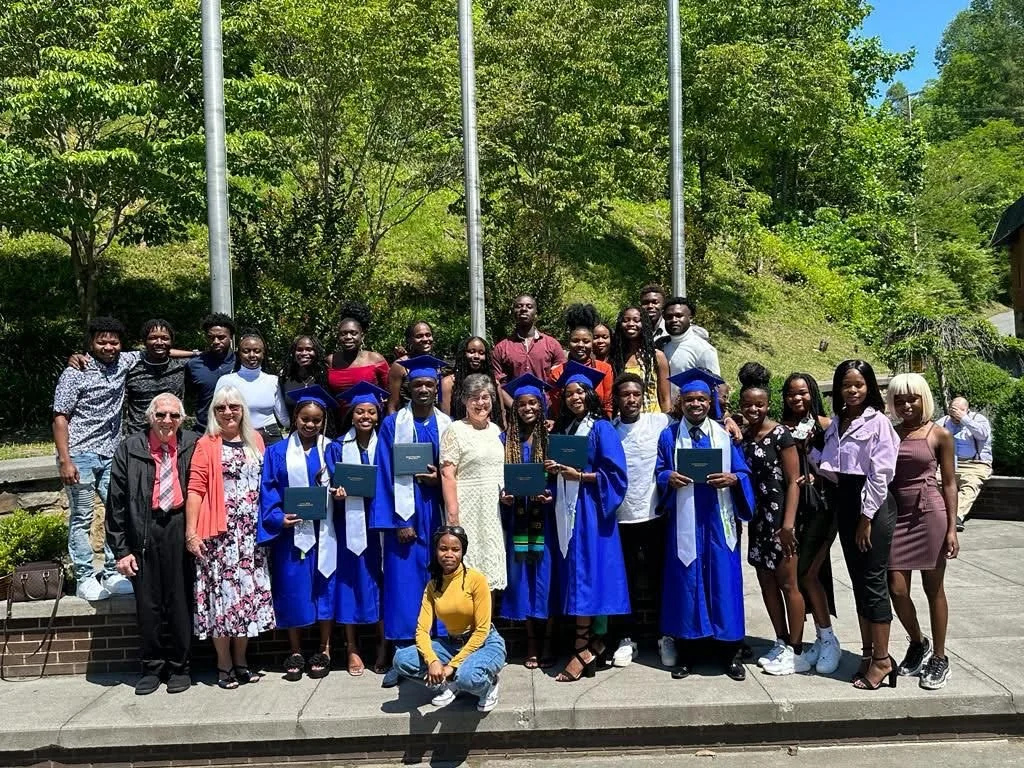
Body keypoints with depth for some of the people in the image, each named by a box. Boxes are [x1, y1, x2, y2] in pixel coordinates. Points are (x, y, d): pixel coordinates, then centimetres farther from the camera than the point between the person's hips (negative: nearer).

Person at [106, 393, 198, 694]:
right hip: (144, 532, 1)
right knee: (147, 603, 8)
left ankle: (179, 667, 21)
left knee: (181, 600, 6)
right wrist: (121, 549, -1)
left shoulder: (193, 446, 0)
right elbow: (116, 502, 2)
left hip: (180, 529, -1)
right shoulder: (130, 449, 1)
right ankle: (151, 667, 24)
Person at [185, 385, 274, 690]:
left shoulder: (255, 440, 11)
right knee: (222, 592, -1)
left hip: (251, 533, 5)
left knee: (248, 592, 8)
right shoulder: (206, 445, -3)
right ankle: (224, 665, 11)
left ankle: (241, 661, 20)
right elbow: (195, 490, -8)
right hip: (219, 533, -4)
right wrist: (191, 532, -14)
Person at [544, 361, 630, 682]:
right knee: (573, 574, 5)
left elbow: (614, 473, -11)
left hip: (590, 508, -7)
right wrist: (553, 469, -1)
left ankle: (583, 648, -7)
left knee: (584, 574, -10)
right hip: (566, 508, 7)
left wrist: (579, 475, -17)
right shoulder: (563, 429, 16)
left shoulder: (601, 428, -4)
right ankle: (590, 640, 12)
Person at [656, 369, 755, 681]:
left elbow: (744, 473, 4)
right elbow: (658, 472, 5)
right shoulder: (668, 436, 7)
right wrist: (669, 478, -16)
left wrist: (732, 479, -17)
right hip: (684, 519, 0)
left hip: (718, 518, 0)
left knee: (723, 579, 2)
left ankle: (728, 652, 14)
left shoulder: (726, 435, 7)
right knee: (686, 580, 2)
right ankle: (686, 652, 12)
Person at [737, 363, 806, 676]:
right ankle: (781, 644, 22)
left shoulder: (781, 434, -9)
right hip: (757, 518, 7)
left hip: (779, 516, -7)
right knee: (766, 582, 11)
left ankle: (796, 651, 8)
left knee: (787, 583, 0)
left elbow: (793, 482, -12)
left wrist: (789, 523, -18)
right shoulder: (742, 435, 9)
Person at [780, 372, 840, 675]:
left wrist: (814, 476, -18)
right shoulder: (782, 428, 8)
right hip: (792, 506, 4)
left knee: (807, 573, -6)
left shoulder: (823, 424, -2)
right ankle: (823, 638, 18)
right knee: (810, 573, 8)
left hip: (820, 505, -4)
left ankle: (827, 639, 8)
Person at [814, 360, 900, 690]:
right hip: (845, 503, 7)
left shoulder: (877, 421, -10)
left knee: (874, 582, -4)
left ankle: (881, 659, 4)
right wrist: (809, 452, -4)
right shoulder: (836, 423, 12)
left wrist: (867, 518, -14)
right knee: (858, 582, 11)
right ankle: (868, 652, 20)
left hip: (873, 505, -7)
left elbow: (880, 473, -14)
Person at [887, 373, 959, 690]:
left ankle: (939, 658, 21)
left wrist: (952, 527, -5)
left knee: (934, 589, 6)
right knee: (896, 589, 2)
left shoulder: (939, 435, -1)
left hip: (929, 515, -3)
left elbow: (949, 483, 0)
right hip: (896, 516, 3)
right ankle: (918, 643, 28)